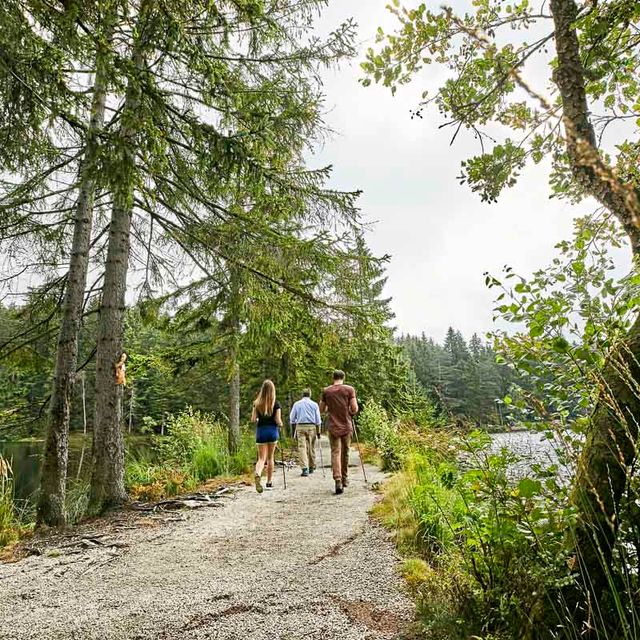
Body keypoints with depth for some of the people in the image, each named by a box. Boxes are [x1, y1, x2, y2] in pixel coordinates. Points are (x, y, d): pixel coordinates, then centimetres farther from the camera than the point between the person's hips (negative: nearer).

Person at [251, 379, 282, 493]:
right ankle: (269, 481, 23)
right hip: (272, 430, -1)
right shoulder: (276, 403, -6)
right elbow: (278, 420, -9)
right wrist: (280, 424, 12)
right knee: (270, 457, 15)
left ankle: (258, 474, -28)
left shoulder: (257, 403, 0)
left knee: (261, 458, 2)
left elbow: (253, 419, -3)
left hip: (261, 430, 1)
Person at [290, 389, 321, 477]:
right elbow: (318, 420, 5)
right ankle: (311, 467, 24)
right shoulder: (314, 404, 6)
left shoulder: (296, 404, 7)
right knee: (311, 448, 12)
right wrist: (318, 431, 10)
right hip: (311, 427, 1)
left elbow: (292, 419, 8)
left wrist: (294, 430, 14)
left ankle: (305, 468, -16)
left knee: (301, 447, -4)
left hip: (300, 427, -1)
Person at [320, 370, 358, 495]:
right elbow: (355, 409, -8)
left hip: (333, 427, 0)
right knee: (345, 453, 13)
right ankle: (344, 479, 26)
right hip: (347, 426, 0)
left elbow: (322, 409, 10)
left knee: (335, 453, 0)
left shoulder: (326, 391, 2)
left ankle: (338, 481, -13)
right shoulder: (349, 389, -3)